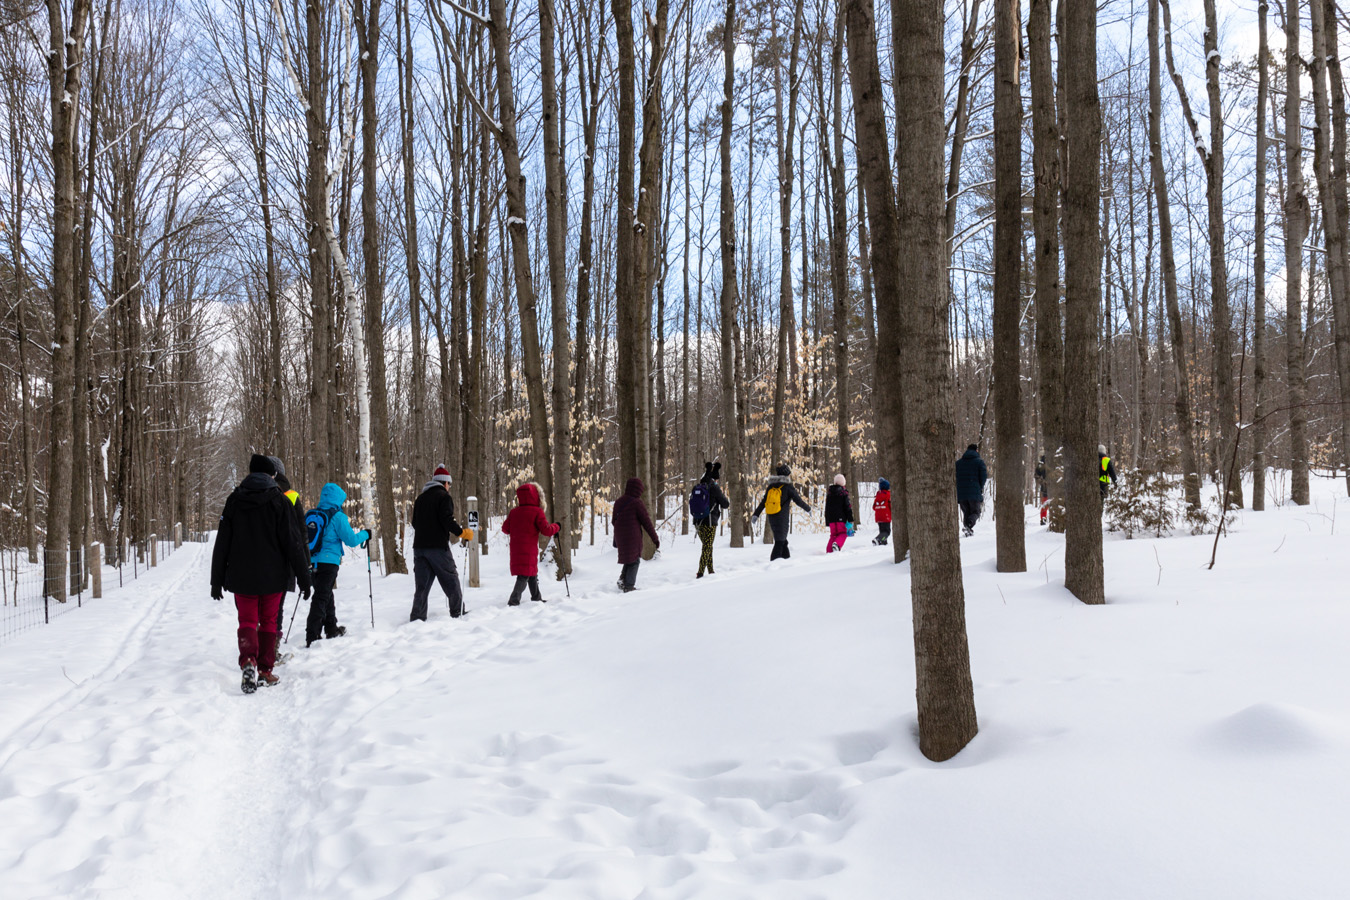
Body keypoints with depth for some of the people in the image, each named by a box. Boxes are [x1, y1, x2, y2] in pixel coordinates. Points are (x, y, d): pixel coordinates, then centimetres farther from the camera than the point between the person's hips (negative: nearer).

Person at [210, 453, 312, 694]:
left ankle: (248, 660, -22)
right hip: (273, 575, -1)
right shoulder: (278, 501, -5)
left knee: (247, 620, 4)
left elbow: (222, 543, 5)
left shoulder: (234, 500, 3)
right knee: (269, 621, 11)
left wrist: (217, 580, 11)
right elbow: (292, 541, -8)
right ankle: (265, 670, 12)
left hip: (242, 576, 1)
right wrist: (303, 576, -4)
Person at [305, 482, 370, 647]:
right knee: (321, 598, -5)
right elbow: (351, 540, -10)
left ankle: (331, 629, 35)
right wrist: (365, 534, 8)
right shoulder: (338, 517, -10)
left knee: (326, 595, 21)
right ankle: (312, 637, -10)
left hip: (312, 562, 7)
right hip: (328, 562, -7)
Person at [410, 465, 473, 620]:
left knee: (422, 585, 6)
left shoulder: (420, 498, 17)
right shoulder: (444, 496, -5)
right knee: (451, 581, 5)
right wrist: (463, 533, -8)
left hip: (419, 546, 6)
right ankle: (458, 613, 8)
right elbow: (447, 520, -17)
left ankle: (417, 618, 0)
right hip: (438, 547, -6)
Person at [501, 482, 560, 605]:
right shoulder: (537, 512, -9)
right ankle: (514, 601, -16)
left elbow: (505, 529, 11)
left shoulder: (514, 512, 7)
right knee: (524, 575, -5)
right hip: (529, 550, -7)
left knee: (532, 573, 20)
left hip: (515, 549, 7)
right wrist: (557, 527, 7)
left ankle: (536, 598, 31)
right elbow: (546, 530, -12)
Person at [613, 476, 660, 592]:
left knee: (628, 559, 20)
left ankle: (622, 580, 7)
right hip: (633, 537, -6)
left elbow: (614, 521, 17)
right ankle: (629, 586, 1)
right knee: (634, 560, 3)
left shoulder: (618, 501, 8)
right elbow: (646, 522, -10)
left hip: (620, 537, 6)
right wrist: (655, 538, -2)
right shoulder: (637, 503, -12)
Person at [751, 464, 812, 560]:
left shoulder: (771, 487, 7)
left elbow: (763, 502, 6)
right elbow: (798, 501, -4)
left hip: (771, 518, 6)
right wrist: (808, 509, 12)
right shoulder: (787, 487, -9)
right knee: (779, 542, -4)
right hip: (782, 519, -6)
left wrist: (756, 515, 9)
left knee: (783, 541, 20)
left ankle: (787, 558, 28)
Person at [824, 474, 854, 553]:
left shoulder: (829, 493, 12)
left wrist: (827, 521, 23)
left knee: (833, 534, 12)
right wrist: (850, 519, -2)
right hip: (841, 518, -5)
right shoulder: (843, 493, -5)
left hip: (831, 518, 5)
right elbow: (847, 507, -6)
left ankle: (829, 551, 1)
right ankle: (837, 543, -26)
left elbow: (826, 508, 17)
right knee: (842, 533, 3)